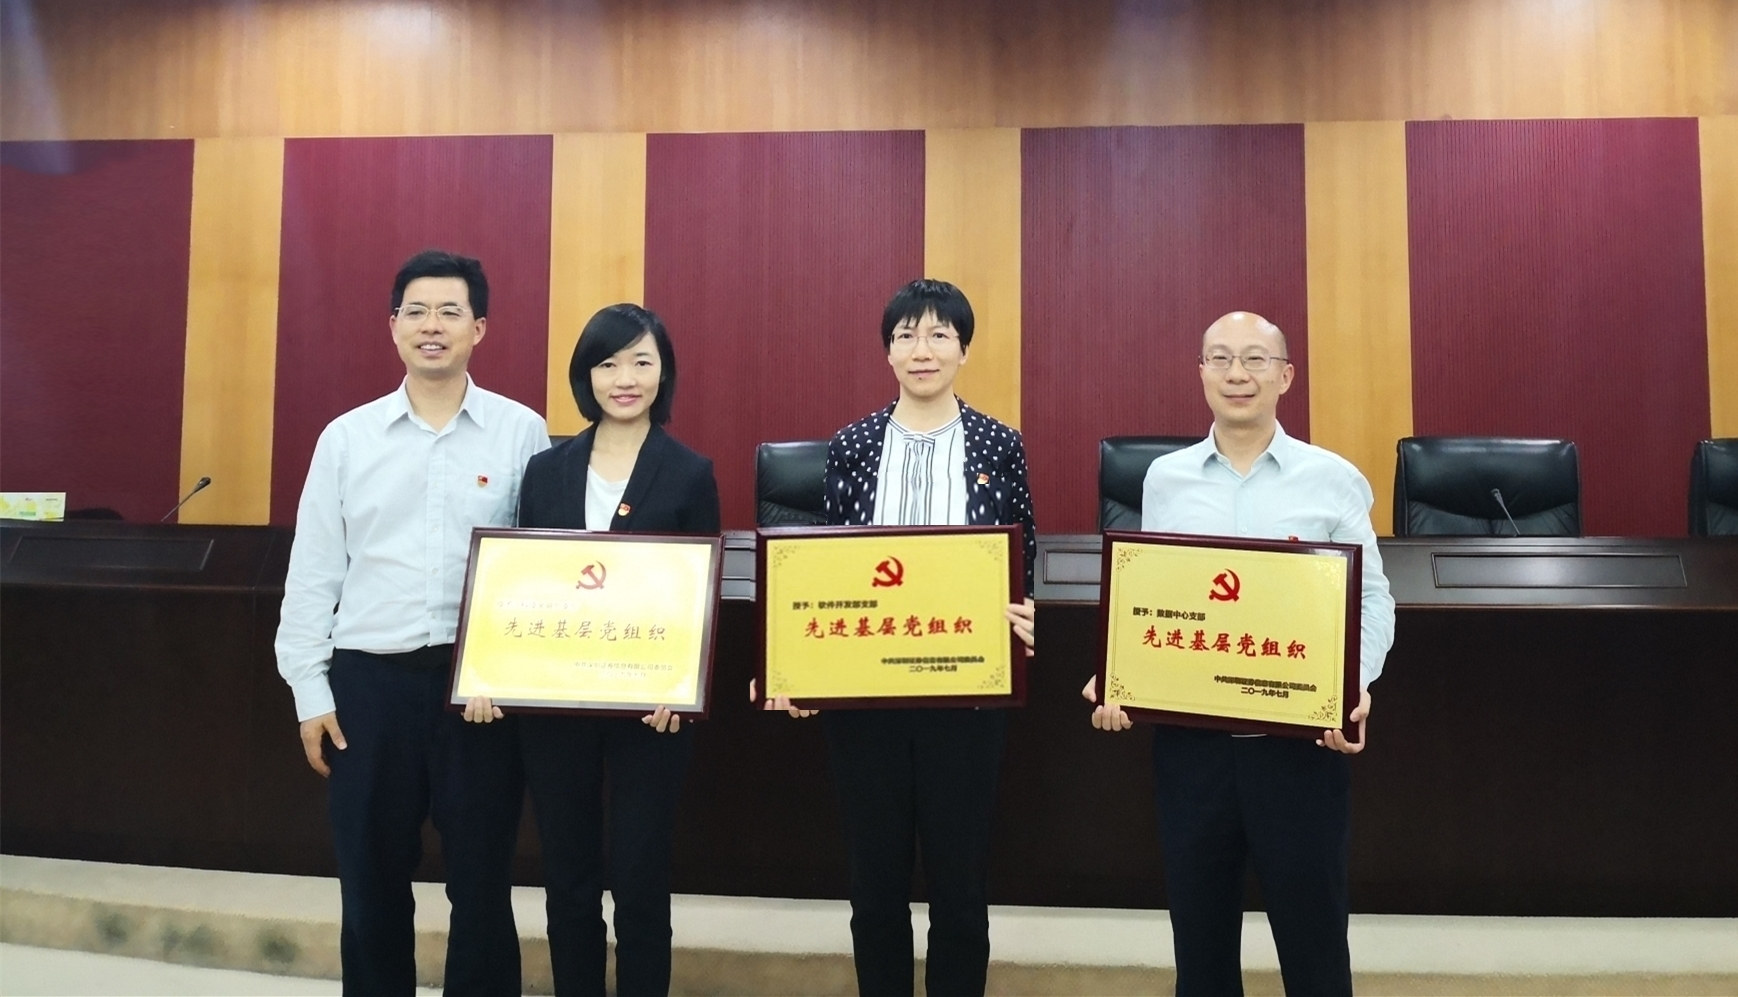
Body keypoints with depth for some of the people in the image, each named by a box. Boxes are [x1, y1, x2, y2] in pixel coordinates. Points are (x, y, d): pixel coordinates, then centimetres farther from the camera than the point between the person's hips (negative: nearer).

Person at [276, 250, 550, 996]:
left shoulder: (522, 433, 0)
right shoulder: (346, 437, 6)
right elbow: (313, 573, 6)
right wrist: (310, 691, 3)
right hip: (368, 681, 2)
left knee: (481, 884, 8)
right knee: (371, 886, 13)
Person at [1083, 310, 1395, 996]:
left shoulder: (1334, 480, 0)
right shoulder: (1164, 479, 6)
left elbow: (1371, 599, 1)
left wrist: (1357, 683, -16)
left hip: (1300, 738, -2)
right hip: (1187, 738, 2)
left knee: (1311, 933, 10)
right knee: (1199, 931, 15)